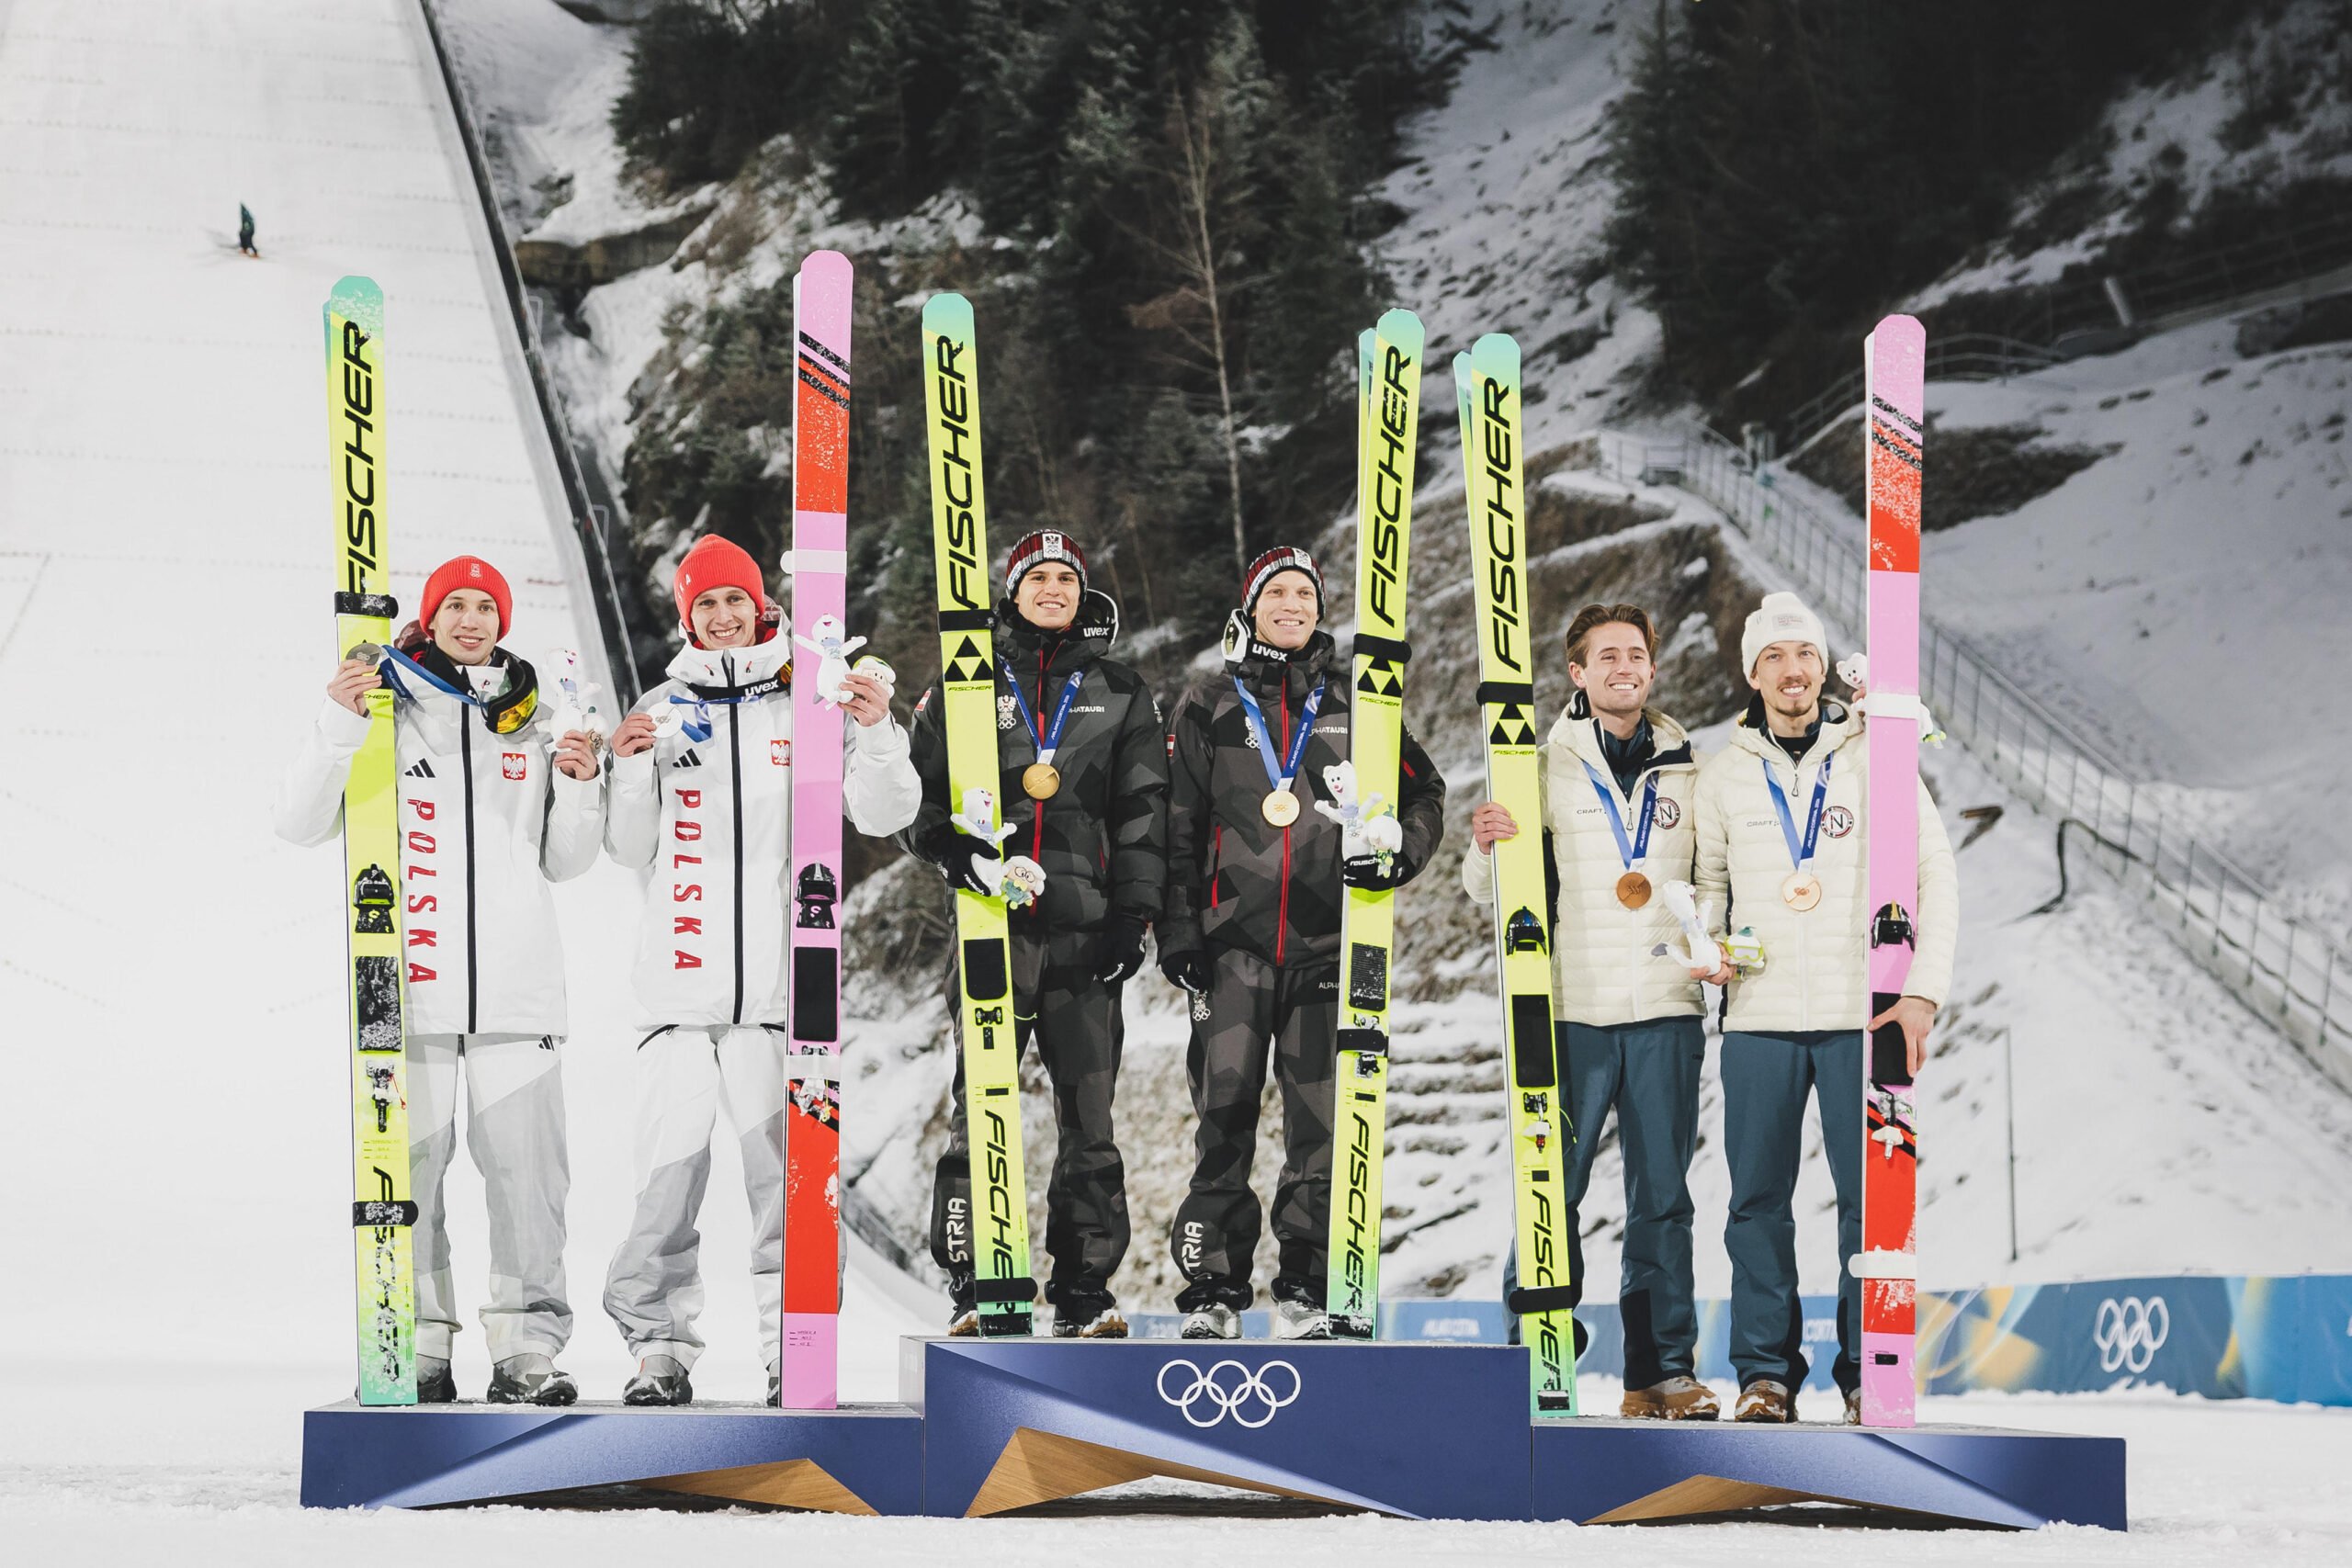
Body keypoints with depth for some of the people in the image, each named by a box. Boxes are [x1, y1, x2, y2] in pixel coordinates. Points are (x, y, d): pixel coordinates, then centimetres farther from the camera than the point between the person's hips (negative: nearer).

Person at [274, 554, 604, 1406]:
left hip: (519, 992, 2)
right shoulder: (384, 711, 7)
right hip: (409, 989, -2)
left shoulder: (533, 724, 15)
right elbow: (300, 823, -1)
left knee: (527, 1172, -3)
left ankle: (528, 1344, 2)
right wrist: (338, 722, -13)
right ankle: (417, 1346, 5)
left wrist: (579, 785, 0)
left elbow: (563, 862, 18)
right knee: (407, 1168, -2)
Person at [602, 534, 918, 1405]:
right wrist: (630, 770, -5)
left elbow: (881, 815, 3)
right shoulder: (661, 710, 13)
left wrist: (878, 735, -14)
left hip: (780, 982, -1)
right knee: (669, 1169, -3)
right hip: (681, 984, 1)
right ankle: (659, 1345, 4)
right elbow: (632, 852, 12)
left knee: (785, 1171, -3)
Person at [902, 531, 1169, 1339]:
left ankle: (1084, 1288, 5)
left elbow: (1143, 810, 11)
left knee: (1089, 1111, -1)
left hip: (1086, 926, 1)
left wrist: (1133, 912, 1)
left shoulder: (1121, 694, 14)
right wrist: (960, 851, -10)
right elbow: (919, 794, 9)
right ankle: (972, 1287, 0)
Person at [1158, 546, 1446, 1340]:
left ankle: (1305, 1285, 7)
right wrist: (1177, 929, 2)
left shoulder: (1353, 704, 11)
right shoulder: (1209, 708, 10)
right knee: (1225, 1110, -6)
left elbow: (1423, 790, 15)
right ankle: (1213, 1283, 0)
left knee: (1319, 1113, -1)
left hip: (1327, 941, 1)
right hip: (1233, 938, -1)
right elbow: (1177, 827, 9)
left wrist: (1400, 853, -5)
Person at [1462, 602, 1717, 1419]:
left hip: (1666, 1011, 2)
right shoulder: (1546, 768, 4)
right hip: (1571, 1010, -2)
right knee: (1552, 1192, -3)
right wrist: (1485, 845, -15)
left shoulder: (1689, 770, 11)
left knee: (1662, 1197, 4)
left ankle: (1663, 1370, 9)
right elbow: (1489, 890, 3)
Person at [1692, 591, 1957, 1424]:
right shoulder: (1724, 774, 8)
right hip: (1759, 1015, 1)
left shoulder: (1877, 760, 3)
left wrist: (1923, 991, -6)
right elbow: (1707, 877, 18)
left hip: (1860, 1015, -1)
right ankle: (1765, 1372, 9)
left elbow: (1937, 876, 3)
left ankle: (1869, 1373, 5)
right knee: (1758, 1198, 2)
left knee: (1872, 1197, -2)